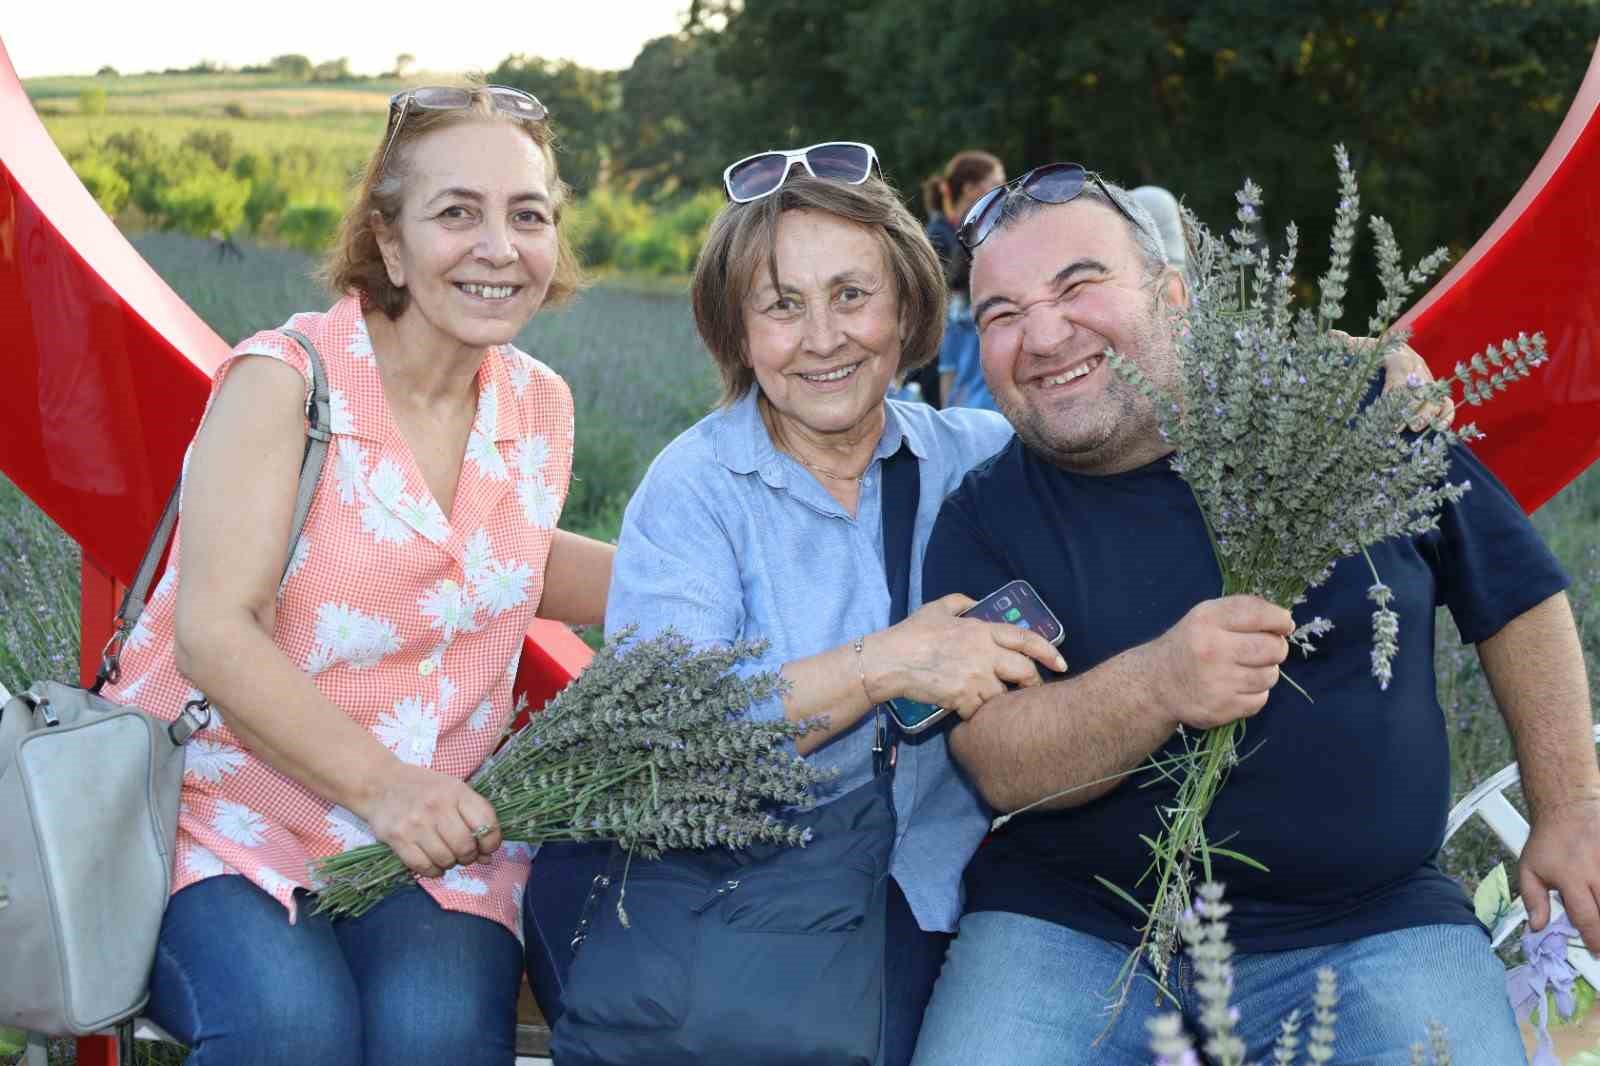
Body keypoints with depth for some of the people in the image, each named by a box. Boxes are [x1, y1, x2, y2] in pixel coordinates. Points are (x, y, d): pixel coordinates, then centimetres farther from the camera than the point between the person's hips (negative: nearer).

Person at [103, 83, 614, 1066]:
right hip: (224, 812, -3)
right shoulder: (284, 379, -12)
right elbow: (214, 633, -19)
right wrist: (379, 784, -29)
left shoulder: (539, 403, 5)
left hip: (437, 828, 4)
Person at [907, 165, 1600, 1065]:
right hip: (1071, 934, 1)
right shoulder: (984, 520, -1)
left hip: (1371, 924, 0)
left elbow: (1518, 592, 10)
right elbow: (998, 764, -12)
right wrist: (1158, 686, -30)